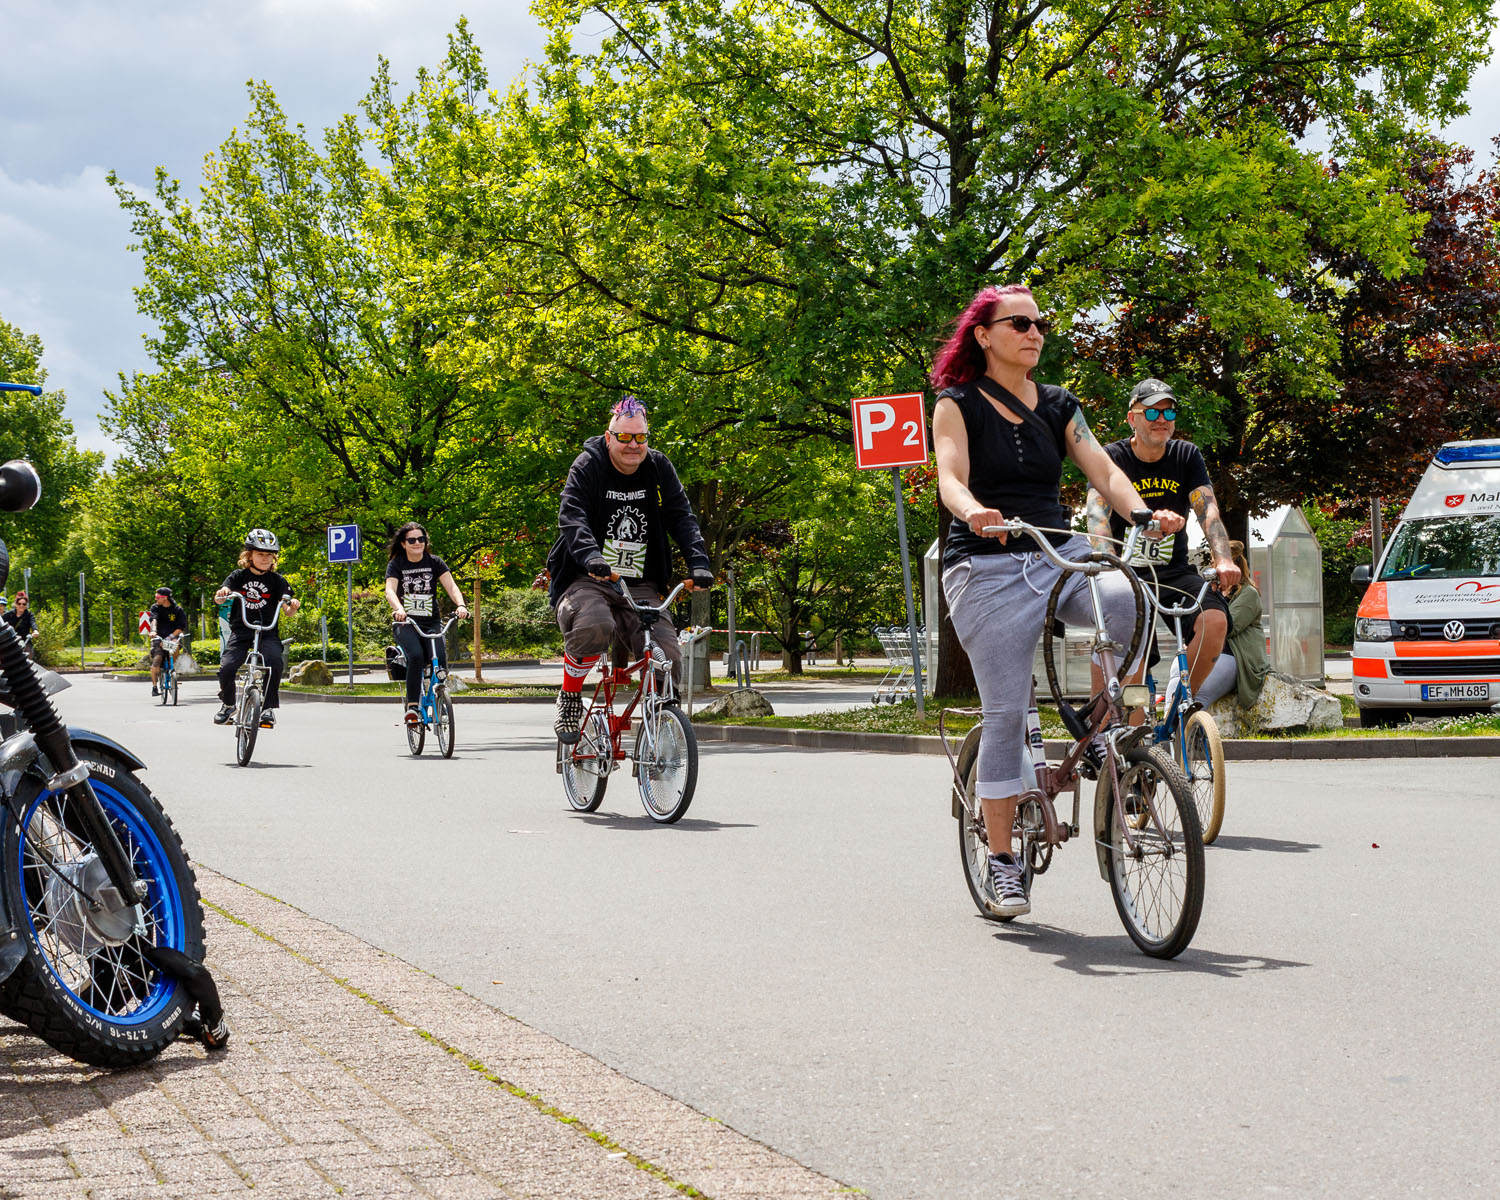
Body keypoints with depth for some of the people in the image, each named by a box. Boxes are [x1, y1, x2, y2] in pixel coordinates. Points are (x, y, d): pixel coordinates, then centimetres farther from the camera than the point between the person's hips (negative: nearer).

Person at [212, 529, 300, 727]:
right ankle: (227, 704, 12)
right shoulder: (238, 576, 6)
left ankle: (268, 707, -14)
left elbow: (288, 610, -3)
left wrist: (293, 605, -27)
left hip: (268, 631, 0)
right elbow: (219, 599, -5)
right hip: (241, 630, 1)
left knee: (275, 661, -30)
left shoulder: (277, 581, 5)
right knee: (227, 667, -18)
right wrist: (221, 594, -29)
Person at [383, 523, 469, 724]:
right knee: (416, 656, -30)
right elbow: (390, 591, -16)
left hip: (431, 623, 2)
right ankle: (412, 707, -24)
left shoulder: (435, 563, 6)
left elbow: (451, 587, -6)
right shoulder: (396, 565, 1)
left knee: (440, 659, -24)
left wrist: (460, 605, -27)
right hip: (406, 624, -2)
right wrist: (399, 609, -37)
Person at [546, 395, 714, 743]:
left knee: (668, 653, -17)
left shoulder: (659, 468, 6)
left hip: (641, 586, 4)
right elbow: (571, 516, -19)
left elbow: (682, 517, 1)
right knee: (594, 625, -36)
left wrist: (698, 563, -17)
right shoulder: (587, 467, -5)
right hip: (589, 581, -4)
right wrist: (590, 556, -39)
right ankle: (569, 698, -9)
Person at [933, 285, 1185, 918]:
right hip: (988, 567, -3)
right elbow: (951, 478, -13)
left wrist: (1146, 514, -17)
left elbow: (1103, 470, 3)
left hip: (1061, 553, 4)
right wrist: (973, 510, -36)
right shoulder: (958, 404, 2)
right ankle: (1001, 860, 5)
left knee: (1131, 604, -28)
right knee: (1005, 713, -6)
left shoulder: (1058, 406, 14)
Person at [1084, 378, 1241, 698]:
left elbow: (1208, 510, -8)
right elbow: (1097, 514, -19)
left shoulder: (1187, 456, 5)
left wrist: (1224, 560, -27)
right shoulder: (1112, 458, -4)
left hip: (1174, 572, 3)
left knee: (1215, 621, -26)